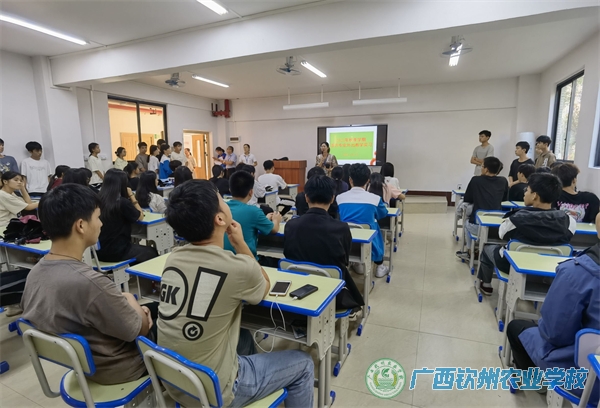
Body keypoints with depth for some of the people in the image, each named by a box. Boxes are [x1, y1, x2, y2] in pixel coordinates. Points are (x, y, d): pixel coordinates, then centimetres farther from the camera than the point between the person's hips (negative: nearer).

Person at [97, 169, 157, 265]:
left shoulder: (98, 200, -1)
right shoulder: (122, 202, -20)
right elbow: (140, 216, -3)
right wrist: (131, 195, 0)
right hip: (117, 251, -7)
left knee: (138, 247, 31)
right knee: (152, 252, 17)